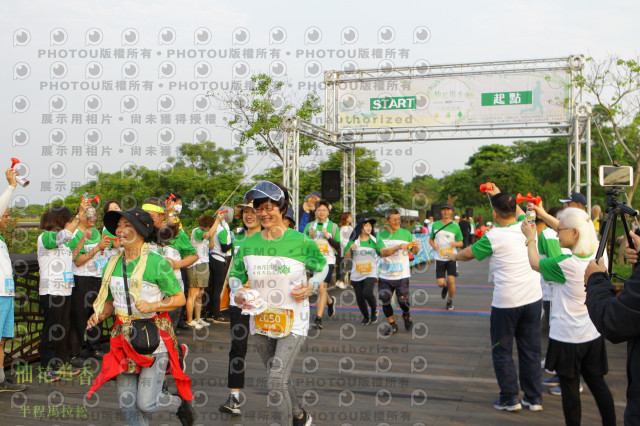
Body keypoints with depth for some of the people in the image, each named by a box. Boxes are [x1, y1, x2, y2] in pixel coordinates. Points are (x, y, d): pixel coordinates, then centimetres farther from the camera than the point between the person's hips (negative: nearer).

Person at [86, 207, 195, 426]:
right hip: (123, 337, 5)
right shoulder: (112, 264, 6)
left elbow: (179, 298, -7)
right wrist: (98, 316, -4)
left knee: (147, 403, -6)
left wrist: (153, 306, -21)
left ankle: (181, 404, 25)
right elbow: (110, 301, 15)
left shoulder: (157, 263, -12)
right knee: (127, 405, 6)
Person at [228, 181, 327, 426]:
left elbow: (322, 267, 6)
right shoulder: (248, 244, 0)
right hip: (260, 322, 4)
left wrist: (311, 286, -12)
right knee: (280, 379, 20)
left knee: (276, 383, -14)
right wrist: (237, 292, -11)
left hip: (293, 324, -4)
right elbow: (235, 275, 10)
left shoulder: (301, 242, -8)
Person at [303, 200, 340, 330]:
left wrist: (328, 237, -14)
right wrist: (309, 236, -10)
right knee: (318, 288, 13)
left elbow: (338, 246, 1)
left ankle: (318, 318, -11)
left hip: (327, 261, -3)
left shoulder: (333, 226, 4)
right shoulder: (309, 226, 10)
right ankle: (330, 301, 45)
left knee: (322, 288, -13)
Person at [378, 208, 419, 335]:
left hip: (402, 275, -1)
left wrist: (415, 247, -17)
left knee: (402, 300, -7)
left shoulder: (406, 233, 2)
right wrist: (398, 247, -29)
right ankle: (392, 325, 19)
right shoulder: (381, 235, 1)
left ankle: (406, 315, 28)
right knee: (384, 300, -2)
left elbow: (414, 252, 7)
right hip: (385, 276, 1)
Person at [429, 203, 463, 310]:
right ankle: (445, 287, 37)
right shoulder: (435, 225, 5)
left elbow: (461, 242, 6)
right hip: (439, 258, 1)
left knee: (451, 281, -9)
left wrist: (455, 243, -17)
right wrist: (433, 244, -8)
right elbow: (430, 239, 15)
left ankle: (450, 301, 17)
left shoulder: (455, 226, 0)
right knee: (440, 283, -2)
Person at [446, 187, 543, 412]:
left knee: (502, 350, 10)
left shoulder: (493, 237, -14)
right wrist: (500, 195, 35)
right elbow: (519, 211, 24)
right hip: (533, 298, 5)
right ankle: (534, 398, 20)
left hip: (506, 301, -5)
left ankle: (510, 398, 13)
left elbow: (469, 253, 3)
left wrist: (454, 256, 24)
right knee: (531, 349, 13)